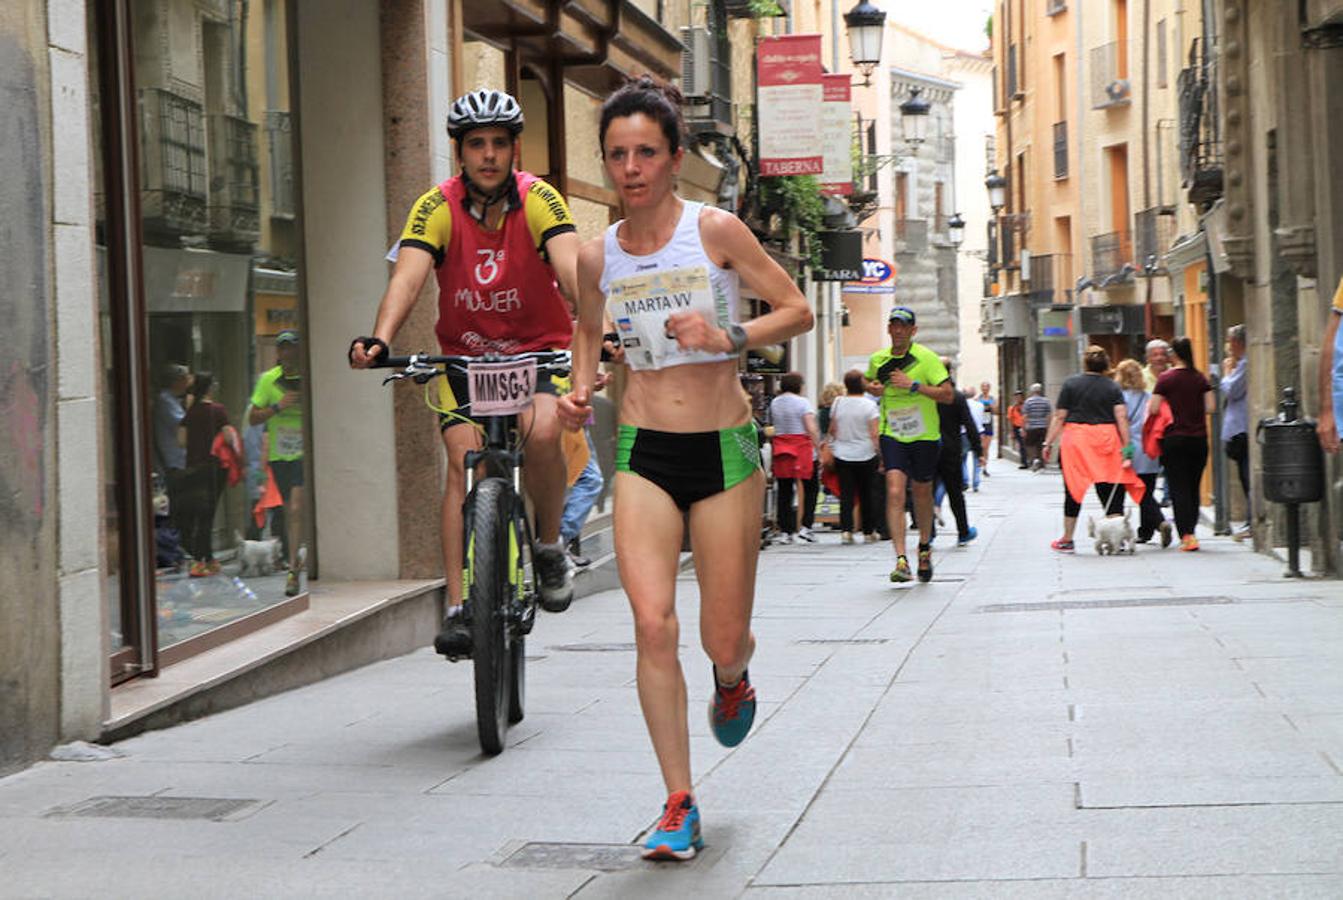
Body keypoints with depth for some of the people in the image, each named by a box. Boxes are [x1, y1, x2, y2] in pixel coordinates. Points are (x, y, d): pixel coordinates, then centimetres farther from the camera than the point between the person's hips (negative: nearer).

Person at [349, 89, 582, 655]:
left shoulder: (538, 200, -15)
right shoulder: (438, 207, -13)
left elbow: (571, 265, -30)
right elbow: (408, 276, -27)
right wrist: (380, 340, -45)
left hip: (539, 348, -1)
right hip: (464, 353, 1)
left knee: (542, 432, -28)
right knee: (465, 460, -16)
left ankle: (549, 546, -2)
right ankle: (459, 606, -14)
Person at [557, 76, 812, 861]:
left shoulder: (716, 230, -6)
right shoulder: (599, 256, 3)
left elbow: (798, 310, -2)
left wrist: (730, 337, -18)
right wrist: (581, 390, 3)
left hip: (724, 450, -2)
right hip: (644, 454, 2)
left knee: (724, 639, 4)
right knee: (653, 625, -14)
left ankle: (734, 680, 44)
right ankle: (680, 806, -4)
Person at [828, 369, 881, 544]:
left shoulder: (837, 403, 1)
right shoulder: (869, 405, -9)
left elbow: (832, 430, 8)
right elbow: (875, 433, -13)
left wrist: (833, 445, 25)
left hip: (842, 456, 2)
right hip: (865, 456, -2)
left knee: (846, 493, 3)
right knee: (867, 494, 9)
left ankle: (846, 530, -8)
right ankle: (869, 531, 16)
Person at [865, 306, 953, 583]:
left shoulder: (926, 358, -9)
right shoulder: (878, 360, 3)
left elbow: (948, 394, -15)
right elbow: (870, 383, 25)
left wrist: (914, 385, -24)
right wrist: (873, 388, 1)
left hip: (924, 436, -1)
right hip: (892, 435, 1)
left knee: (922, 493, 13)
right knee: (895, 493, -16)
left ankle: (924, 547, 40)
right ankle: (901, 560, -21)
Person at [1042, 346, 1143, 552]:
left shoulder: (1071, 383, 3)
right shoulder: (1113, 387, 5)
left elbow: (1059, 417, 1)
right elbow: (1122, 417, -4)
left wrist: (1048, 443, 6)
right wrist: (1126, 447, -3)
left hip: (1075, 438, 0)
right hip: (1106, 440, 0)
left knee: (1073, 491, 8)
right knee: (1110, 492, 2)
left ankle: (1067, 540, 14)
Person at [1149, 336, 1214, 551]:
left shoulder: (1166, 378, -7)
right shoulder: (1200, 378, 3)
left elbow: (1153, 409, -9)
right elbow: (1211, 407, 1)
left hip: (1175, 438, -3)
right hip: (1199, 438, 3)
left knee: (1179, 488, -1)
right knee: (1193, 487, 13)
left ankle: (1187, 535, -10)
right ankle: (1189, 530, 19)